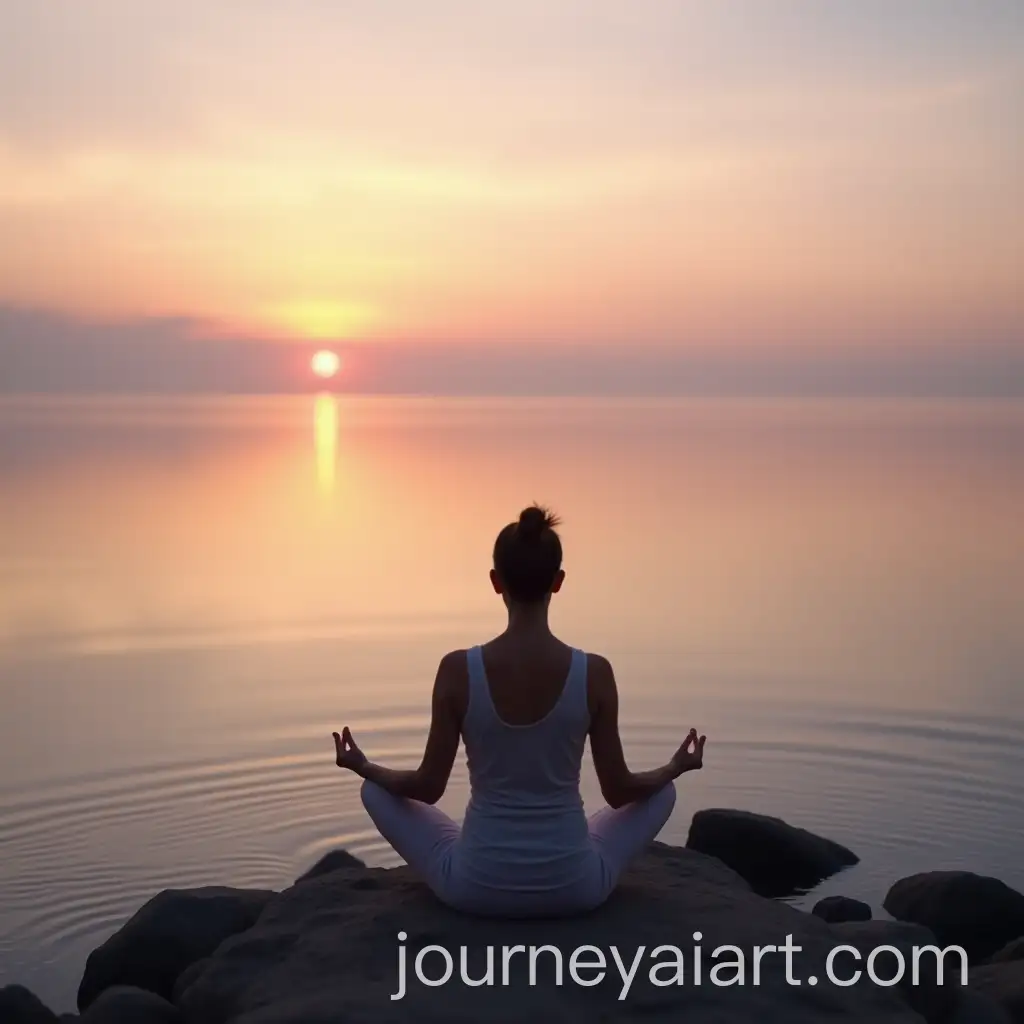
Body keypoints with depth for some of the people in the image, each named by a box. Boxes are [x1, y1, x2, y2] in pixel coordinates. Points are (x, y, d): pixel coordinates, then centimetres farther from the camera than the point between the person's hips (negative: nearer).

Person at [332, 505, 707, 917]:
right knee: (662, 792, 28)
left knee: (376, 790, 25)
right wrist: (676, 767, 19)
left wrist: (363, 767, 17)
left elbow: (428, 787, -3)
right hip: (573, 886, 1)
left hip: (476, 886, 0)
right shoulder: (595, 673, -12)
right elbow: (619, 792, -2)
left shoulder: (457, 670, -13)